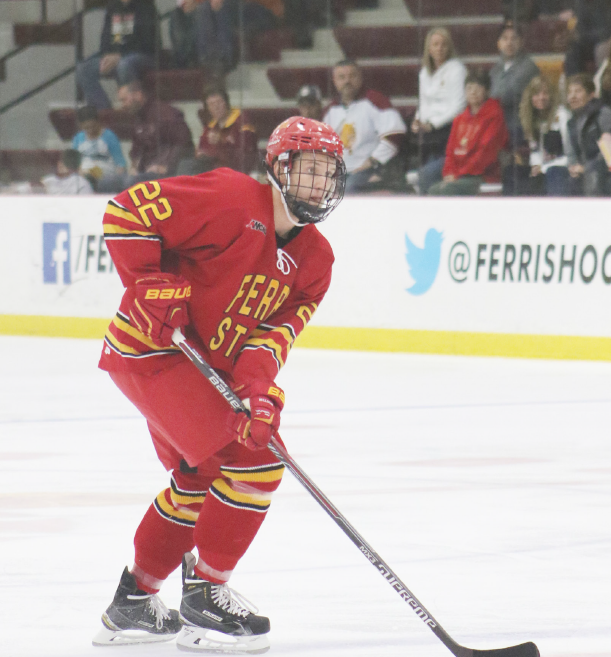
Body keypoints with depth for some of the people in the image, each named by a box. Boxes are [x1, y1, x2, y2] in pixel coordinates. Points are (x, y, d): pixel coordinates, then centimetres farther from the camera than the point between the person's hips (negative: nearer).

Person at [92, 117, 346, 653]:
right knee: (253, 461, -16)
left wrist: (258, 386, -23)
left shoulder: (315, 259, 3)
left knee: (200, 475, 23)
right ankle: (205, 594, -5)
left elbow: (276, 328, -6)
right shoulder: (232, 201, -20)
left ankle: (134, 601, 36)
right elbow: (127, 210, -19)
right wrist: (151, 286, -24)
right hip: (151, 348, -10)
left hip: (208, 366, 10)